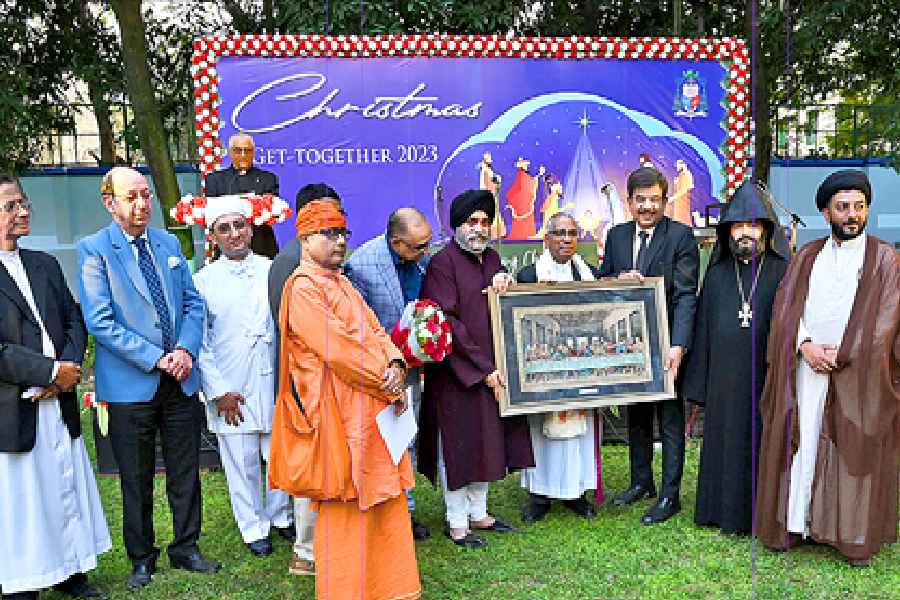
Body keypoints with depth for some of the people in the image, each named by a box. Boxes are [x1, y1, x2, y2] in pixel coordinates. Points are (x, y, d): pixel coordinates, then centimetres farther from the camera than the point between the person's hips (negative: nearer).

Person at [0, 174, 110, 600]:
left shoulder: (45, 264, 12)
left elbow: (74, 320, 13)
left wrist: (68, 367, -5)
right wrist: (51, 371, -15)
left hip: (58, 402, 6)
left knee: (68, 490, 15)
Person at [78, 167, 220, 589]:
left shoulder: (168, 243, 9)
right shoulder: (94, 250, -6)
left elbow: (193, 303, 9)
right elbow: (100, 321, -13)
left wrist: (186, 349, -8)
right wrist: (156, 359, -16)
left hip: (180, 380, 4)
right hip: (130, 384, -4)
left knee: (185, 473, 13)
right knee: (136, 480, 11)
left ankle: (186, 548, 30)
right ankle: (142, 558, 29)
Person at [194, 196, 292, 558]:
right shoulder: (203, 281, 0)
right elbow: (199, 342, 0)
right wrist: (218, 391, -6)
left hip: (275, 381, 2)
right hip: (231, 389, -1)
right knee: (242, 463, 7)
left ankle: (280, 517, 33)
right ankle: (254, 529, 25)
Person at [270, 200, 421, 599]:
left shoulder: (342, 284, 18)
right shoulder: (303, 287, -11)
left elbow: (374, 329, 11)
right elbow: (339, 348, -19)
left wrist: (395, 364, -8)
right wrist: (386, 382, -12)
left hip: (371, 408, 9)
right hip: (337, 412, -9)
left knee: (382, 502, 14)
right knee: (344, 508, 1)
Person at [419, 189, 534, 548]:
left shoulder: (491, 259, 10)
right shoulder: (443, 262, -11)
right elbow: (448, 322, -17)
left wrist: (504, 283, -3)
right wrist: (484, 368, -16)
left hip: (490, 369, 7)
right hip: (455, 371, -7)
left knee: (485, 441, 14)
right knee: (458, 443, 3)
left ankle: (478, 512, 29)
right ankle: (457, 521, 17)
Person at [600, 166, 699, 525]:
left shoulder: (681, 236, -10)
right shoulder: (617, 236, 6)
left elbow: (686, 296, -16)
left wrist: (678, 346, -26)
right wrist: (620, 277, -15)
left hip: (665, 344, -5)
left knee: (670, 420, 6)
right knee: (636, 416, 17)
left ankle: (670, 495, 16)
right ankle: (641, 482, 34)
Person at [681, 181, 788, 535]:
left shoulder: (783, 271, -2)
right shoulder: (716, 274, 8)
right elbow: (703, 330, 7)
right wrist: (698, 388, 3)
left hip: (765, 378, -3)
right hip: (724, 381, 3)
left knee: (761, 447, 5)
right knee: (725, 446, 11)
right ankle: (725, 511, 25)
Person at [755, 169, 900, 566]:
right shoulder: (807, 257, 12)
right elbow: (785, 307, 3)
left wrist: (841, 355, -12)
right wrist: (805, 346, -13)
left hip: (858, 372, -2)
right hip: (803, 370, 2)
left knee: (855, 452, 2)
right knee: (800, 443, 3)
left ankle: (856, 536, 13)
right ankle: (792, 523, 13)